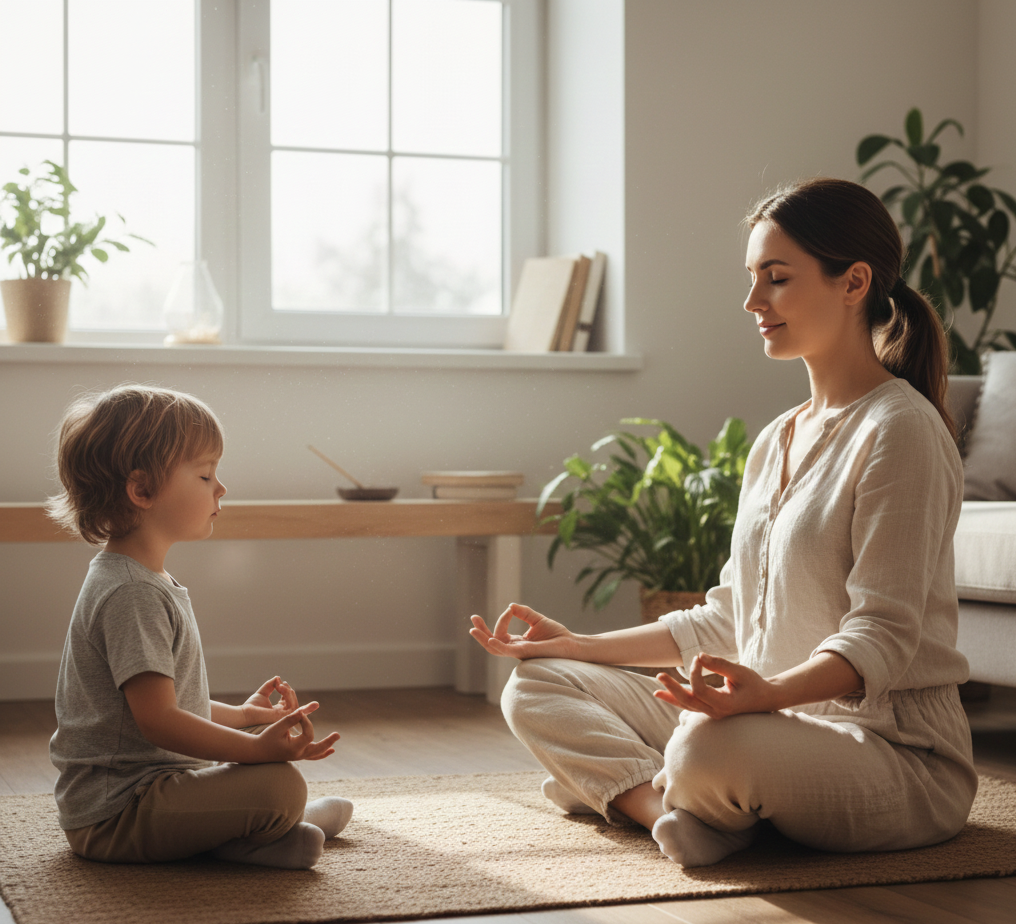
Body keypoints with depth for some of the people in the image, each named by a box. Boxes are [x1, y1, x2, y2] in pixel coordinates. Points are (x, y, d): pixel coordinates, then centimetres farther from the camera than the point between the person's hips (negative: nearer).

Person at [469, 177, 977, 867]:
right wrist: (580, 646, 16)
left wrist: (769, 692, -38)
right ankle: (671, 806, -18)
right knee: (536, 688, 4)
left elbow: (882, 634, -20)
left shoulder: (900, 429, -12)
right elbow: (726, 621, 19)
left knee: (711, 747, -39)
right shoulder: (776, 442, 16)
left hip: (896, 751, -9)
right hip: (779, 729, 9)